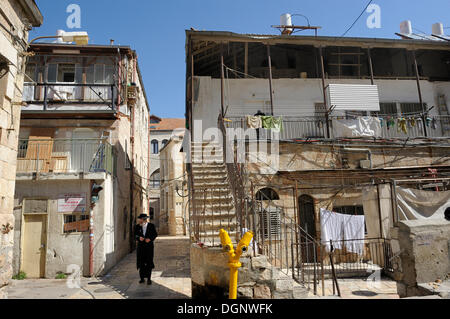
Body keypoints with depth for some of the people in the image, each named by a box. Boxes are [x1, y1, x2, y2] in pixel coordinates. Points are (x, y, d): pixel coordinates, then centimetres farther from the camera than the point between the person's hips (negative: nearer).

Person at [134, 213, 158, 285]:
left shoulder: (151, 226, -2)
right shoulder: (137, 227, 3)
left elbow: (155, 234, 2)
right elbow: (135, 235, 5)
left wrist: (150, 239, -14)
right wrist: (139, 238, -16)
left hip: (149, 246, -2)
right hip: (140, 246, 2)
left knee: (149, 262, -3)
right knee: (141, 262, 4)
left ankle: (149, 278, 4)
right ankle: (142, 278, 15)